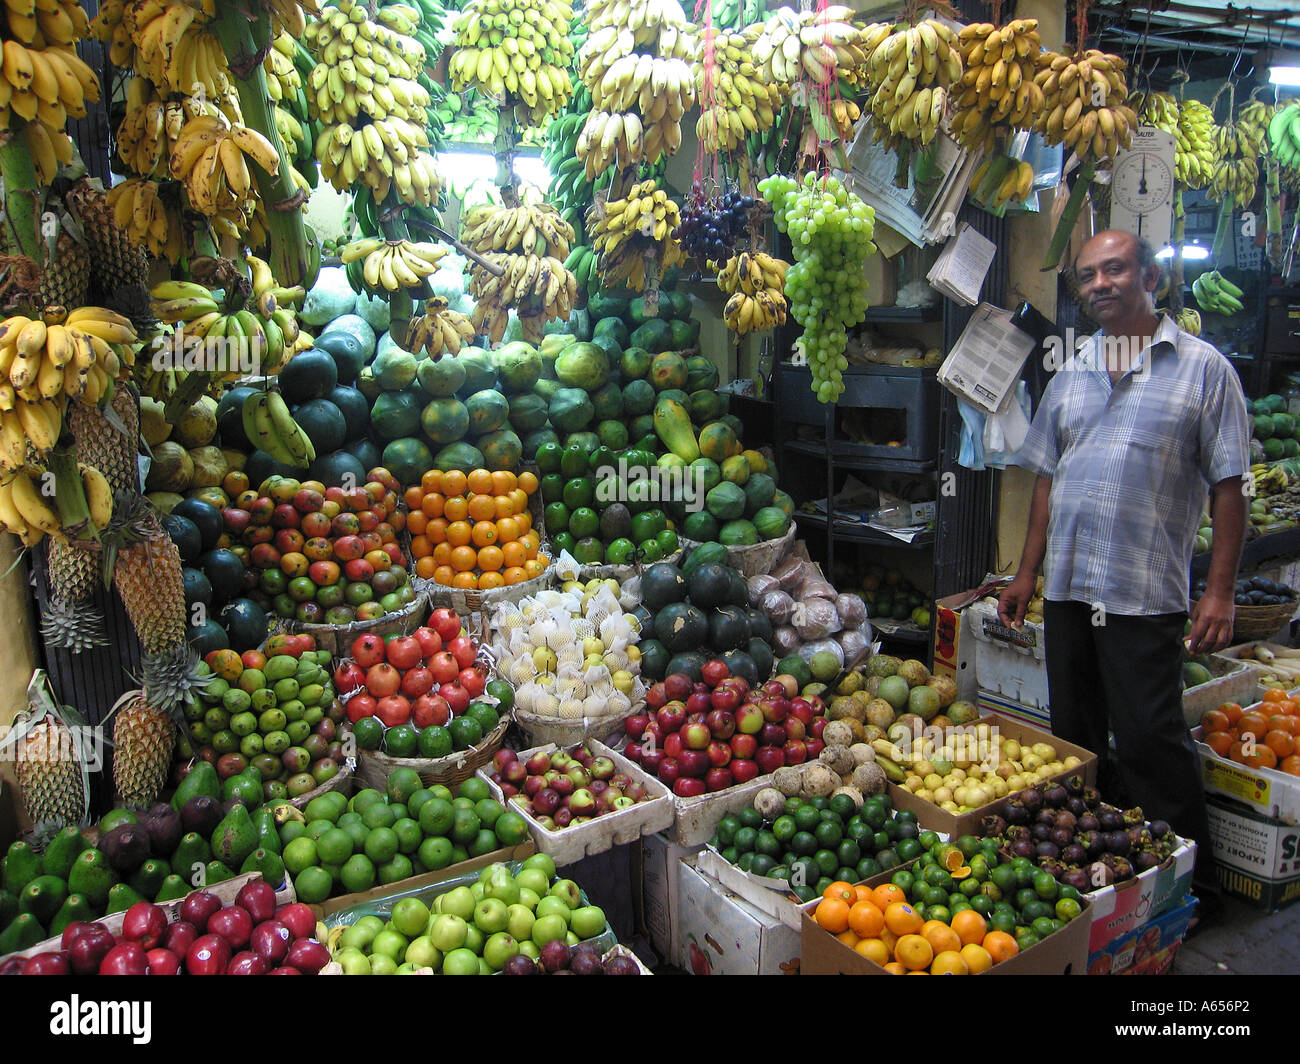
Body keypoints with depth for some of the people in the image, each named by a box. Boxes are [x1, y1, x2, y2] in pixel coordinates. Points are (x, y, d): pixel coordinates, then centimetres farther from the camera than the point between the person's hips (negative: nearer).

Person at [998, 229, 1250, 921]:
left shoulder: (1203, 369, 0)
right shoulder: (1071, 376, 14)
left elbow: (1229, 486, -3)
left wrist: (1219, 592, -9)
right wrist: (1027, 573, 13)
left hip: (1146, 592, -5)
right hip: (1066, 587, 5)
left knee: (1150, 741, -1)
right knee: (1076, 737, 13)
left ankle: (1190, 884, 17)